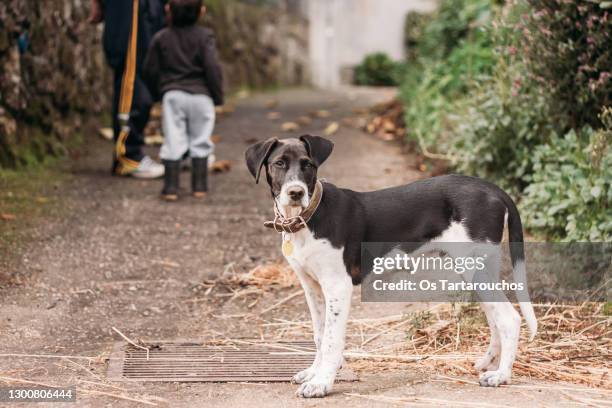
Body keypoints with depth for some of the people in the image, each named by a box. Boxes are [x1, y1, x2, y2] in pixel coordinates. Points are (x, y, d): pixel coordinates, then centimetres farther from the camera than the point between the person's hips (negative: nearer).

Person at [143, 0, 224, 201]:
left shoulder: (161, 38, 2)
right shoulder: (205, 36, -4)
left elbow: (150, 69, 8)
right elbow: (212, 67, -11)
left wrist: (157, 92, 24)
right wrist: (218, 95, 0)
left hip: (172, 95, 1)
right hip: (200, 95, -1)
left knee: (173, 141, 2)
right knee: (200, 142, 10)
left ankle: (171, 187, -2)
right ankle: (199, 185, 13)